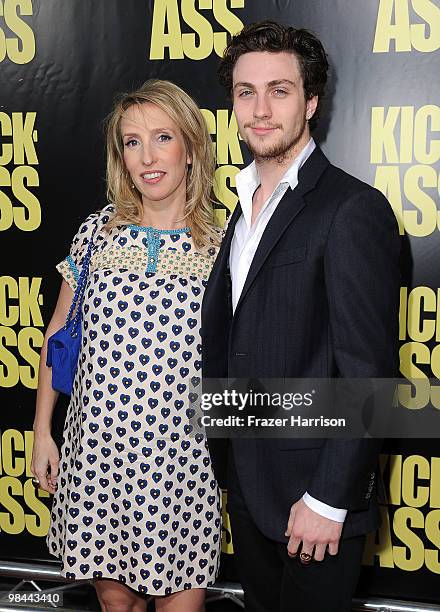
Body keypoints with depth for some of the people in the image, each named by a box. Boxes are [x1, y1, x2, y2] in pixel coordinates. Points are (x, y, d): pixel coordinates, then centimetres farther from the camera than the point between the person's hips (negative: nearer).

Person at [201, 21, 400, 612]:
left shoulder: (353, 209, -17)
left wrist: (328, 498, -19)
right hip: (247, 481, 8)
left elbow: (369, 373, -20)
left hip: (312, 489, -8)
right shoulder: (246, 205, 10)